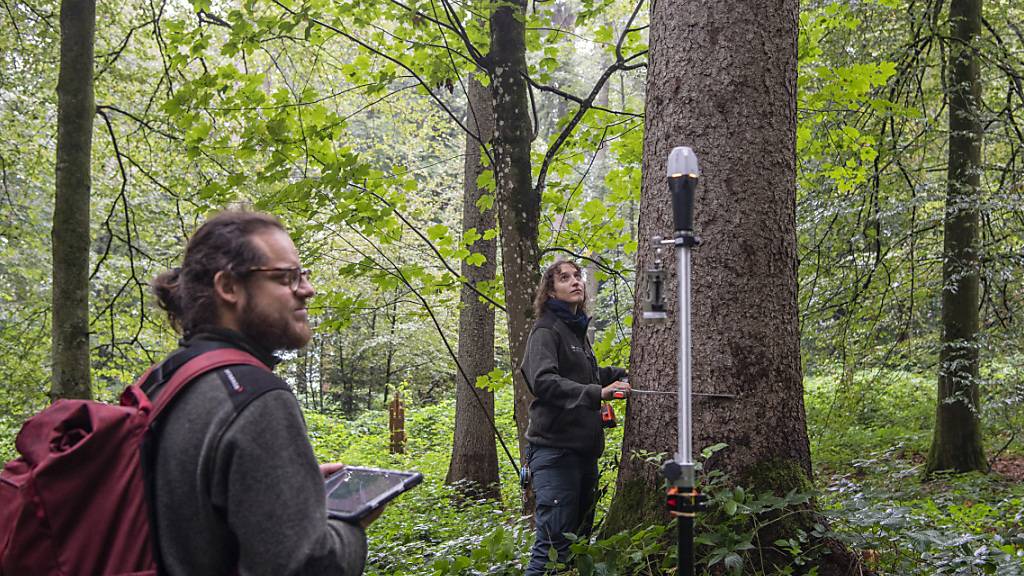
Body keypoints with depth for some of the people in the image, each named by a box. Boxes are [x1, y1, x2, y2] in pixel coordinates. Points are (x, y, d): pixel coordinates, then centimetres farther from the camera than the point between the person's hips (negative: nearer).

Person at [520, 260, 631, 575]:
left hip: (584, 449, 9)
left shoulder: (577, 330, 19)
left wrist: (619, 374, 22)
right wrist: (597, 392, -32)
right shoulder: (546, 330, -8)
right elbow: (543, 381, -25)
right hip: (555, 450, -9)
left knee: (580, 536, 14)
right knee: (554, 542, -13)